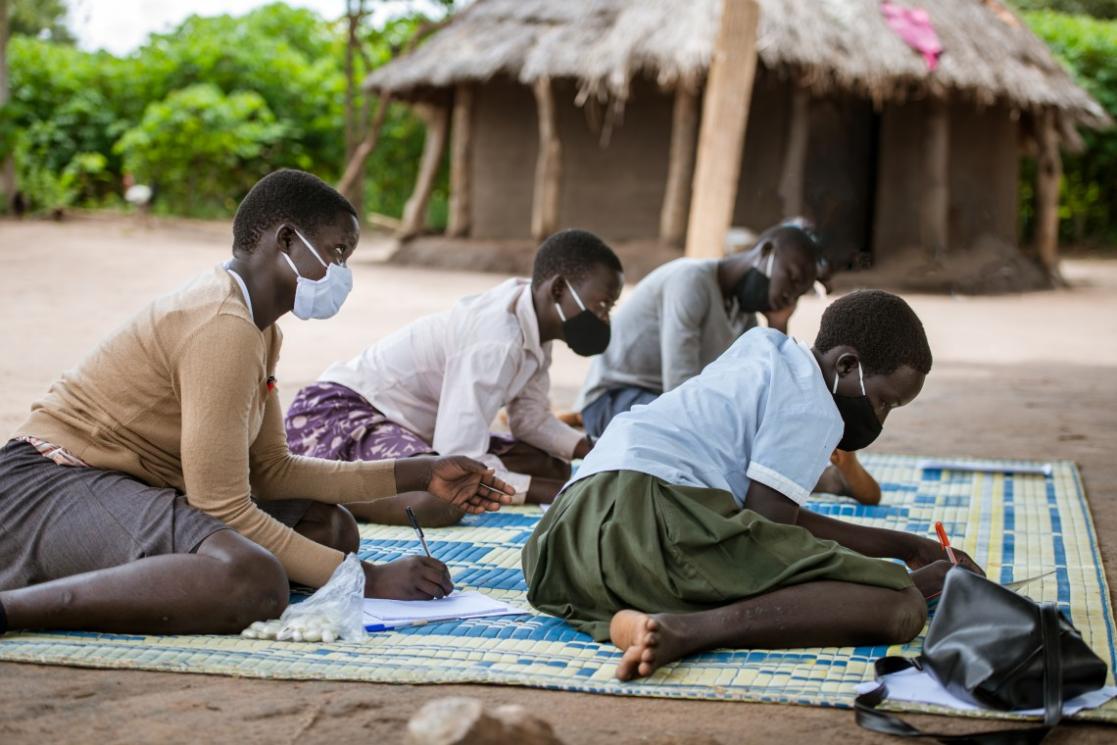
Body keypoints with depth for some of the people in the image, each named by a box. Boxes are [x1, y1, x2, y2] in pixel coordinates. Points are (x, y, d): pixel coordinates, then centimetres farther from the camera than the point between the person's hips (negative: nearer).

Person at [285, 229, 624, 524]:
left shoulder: (535, 321, 0)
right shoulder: (497, 344, -28)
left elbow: (531, 418, 9)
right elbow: (461, 460, -32)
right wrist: (551, 492, -25)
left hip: (411, 428, 10)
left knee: (552, 465, 6)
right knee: (442, 499, -38)